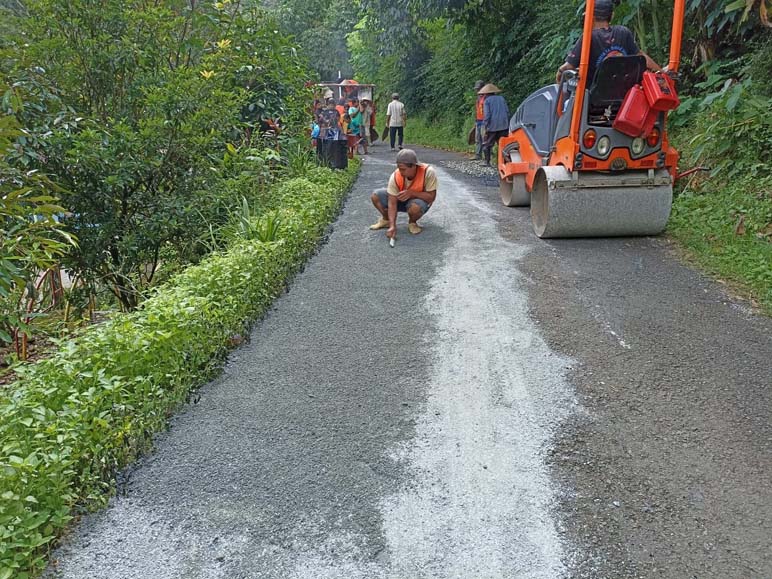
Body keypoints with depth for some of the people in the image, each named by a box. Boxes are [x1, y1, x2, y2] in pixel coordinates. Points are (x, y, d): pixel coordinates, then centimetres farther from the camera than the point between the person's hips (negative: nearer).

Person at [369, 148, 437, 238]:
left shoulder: (428, 172, -32)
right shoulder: (395, 176, -25)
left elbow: (431, 197, -25)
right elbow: (392, 203, -25)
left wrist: (412, 193, -36)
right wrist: (392, 226, -35)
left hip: (420, 200, -3)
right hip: (401, 200, 3)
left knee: (415, 207, -40)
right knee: (375, 196, -17)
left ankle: (412, 223, -3)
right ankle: (386, 219, 11)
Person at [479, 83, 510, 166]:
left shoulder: (487, 101, -1)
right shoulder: (501, 99, 14)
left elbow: (487, 115, -10)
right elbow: (507, 112, 12)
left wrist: (485, 126, -7)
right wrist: (507, 124, 16)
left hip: (492, 126, -4)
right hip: (503, 126, 4)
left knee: (487, 145, 6)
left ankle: (487, 162, 3)